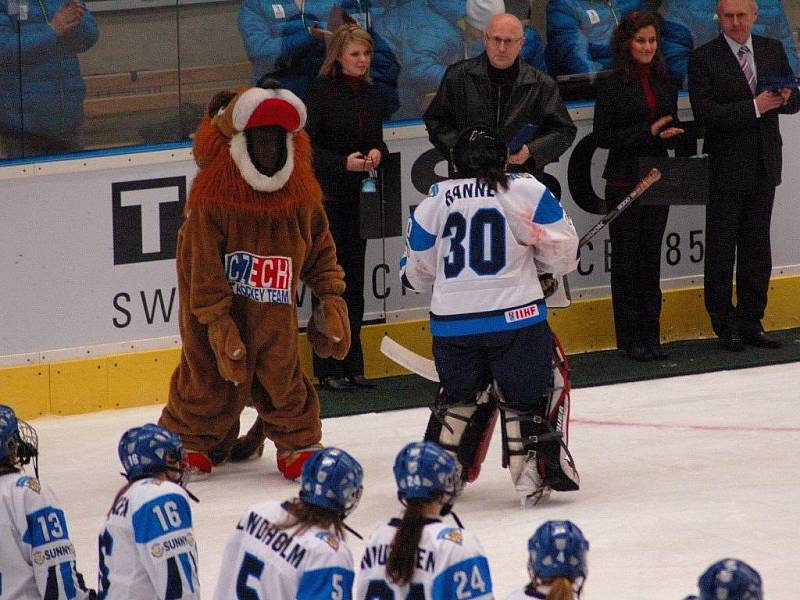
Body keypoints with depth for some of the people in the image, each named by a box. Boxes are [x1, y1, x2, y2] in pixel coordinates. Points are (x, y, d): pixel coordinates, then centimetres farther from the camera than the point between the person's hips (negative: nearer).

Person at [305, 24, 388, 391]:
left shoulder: (371, 96, 9)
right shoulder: (322, 92, -10)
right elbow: (306, 146, -12)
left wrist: (376, 153, -4)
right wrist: (343, 162, -22)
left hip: (358, 196, 6)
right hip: (325, 196, -6)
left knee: (354, 280, 8)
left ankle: (352, 365, 14)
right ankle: (328, 369, 0)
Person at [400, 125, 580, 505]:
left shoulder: (434, 201, 10)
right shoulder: (527, 191, 2)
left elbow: (416, 272, 18)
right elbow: (562, 253, 4)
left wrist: (410, 273, 41)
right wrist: (541, 270, 25)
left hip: (452, 323, 3)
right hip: (516, 316, -3)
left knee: (458, 397, 22)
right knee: (526, 397, 8)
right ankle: (536, 470, -5)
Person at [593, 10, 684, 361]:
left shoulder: (666, 83, 10)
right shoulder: (612, 86, -7)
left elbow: (673, 128, 15)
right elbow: (603, 136, -9)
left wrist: (673, 134, -9)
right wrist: (647, 133, -17)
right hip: (624, 182, -5)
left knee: (651, 257, 8)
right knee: (626, 260, 1)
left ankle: (650, 336, 12)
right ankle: (630, 339, 5)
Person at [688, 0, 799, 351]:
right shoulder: (704, 59, -8)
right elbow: (704, 112, -18)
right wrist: (755, 107, -24)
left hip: (764, 165, 5)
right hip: (726, 168, -5)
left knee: (757, 250, 9)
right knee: (721, 250, 1)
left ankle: (750, 323, 16)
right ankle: (725, 326, 8)